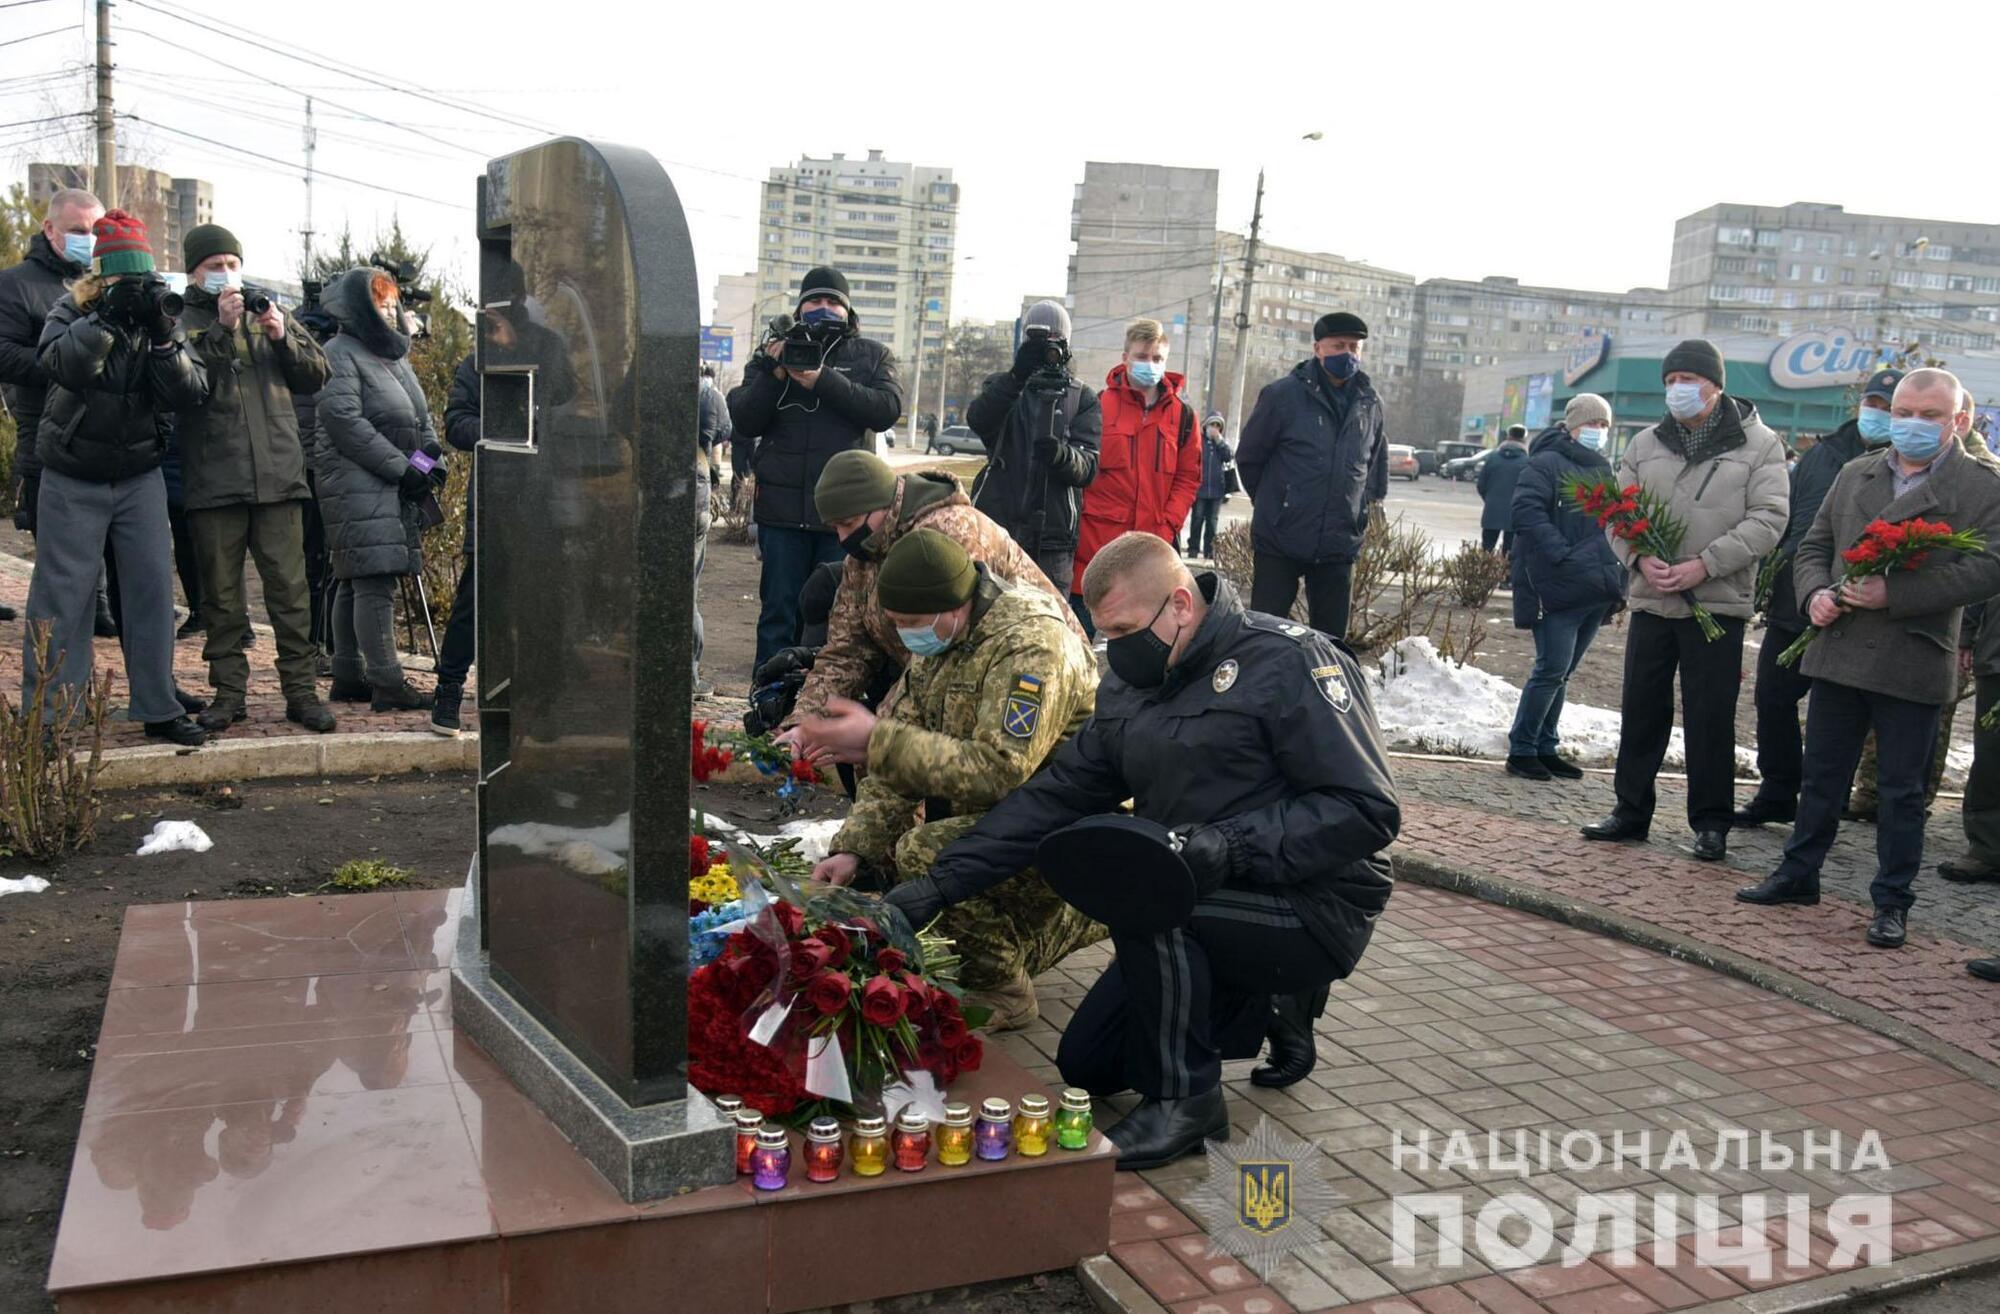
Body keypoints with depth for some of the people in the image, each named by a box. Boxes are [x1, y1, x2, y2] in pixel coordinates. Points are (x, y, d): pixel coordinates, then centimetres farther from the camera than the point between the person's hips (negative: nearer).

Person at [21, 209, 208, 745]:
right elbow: (63, 365, -25)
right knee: (62, 595, -1)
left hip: (139, 476, 3)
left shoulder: (161, 321, 3)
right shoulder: (69, 313, -4)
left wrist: (161, 334, -24)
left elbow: (189, 392, -11)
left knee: (153, 588, 1)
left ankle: (158, 709, 10)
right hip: (71, 479, -3)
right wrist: (107, 316, -34)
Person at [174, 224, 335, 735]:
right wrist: (221, 328, -17)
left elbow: (316, 375, 12)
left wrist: (283, 338, -4)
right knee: (222, 595, 6)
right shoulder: (181, 322, 4)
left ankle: (301, 689, 8)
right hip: (213, 481, -2)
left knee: (290, 588, 2)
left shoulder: (271, 314, 15)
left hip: (278, 476, 2)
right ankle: (229, 692, 16)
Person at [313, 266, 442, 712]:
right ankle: (387, 683, -15)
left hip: (395, 487, 9)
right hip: (357, 486, -9)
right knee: (375, 580, -13)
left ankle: (349, 676, 17)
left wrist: (434, 459, 4)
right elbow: (344, 421, -16)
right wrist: (401, 467, -17)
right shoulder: (339, 354, -6)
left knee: (356, 583, 12)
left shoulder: (395, 354, 22)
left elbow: (421, 416, 23)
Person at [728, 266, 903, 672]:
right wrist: (773, 374, -12)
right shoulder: (774, 351, 12)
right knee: (779, 612, 5)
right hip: (783, 506, 1)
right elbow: (743, 422, 3)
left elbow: (887, 409, -9)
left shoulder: (873, 356, 10)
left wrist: (824, 381, -17)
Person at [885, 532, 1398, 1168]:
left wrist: (1234, 846, -32)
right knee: (1086, 1065, 7)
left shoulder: (1291, 662, -17)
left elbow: (1367, 810, -21)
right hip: (1206, 907, 8)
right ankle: (1269, 1007, 21)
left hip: (1319, 910, -8)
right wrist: (939, 885, -6)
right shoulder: (1128, 688, 5)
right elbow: (1054, 797, 3)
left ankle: (1184, 1099, -12)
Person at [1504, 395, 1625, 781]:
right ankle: (1521, 750, 1)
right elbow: (1525, 512, -18)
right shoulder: (1547, 464, -5)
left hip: (1596, 591, 8)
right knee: (1552, 670, -8)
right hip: (1559, 590, -8)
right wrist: (1563, 556, -24)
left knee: (1562, 673, 13)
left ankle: (1545, 748, 20)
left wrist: (1619, 581, 14)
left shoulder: (1603, 471, 20)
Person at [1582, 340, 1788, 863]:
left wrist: (1704, 565, -18)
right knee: (1640, 710, 10)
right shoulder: (1646, 444, 9)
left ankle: (1711, 824, 15)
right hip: (1651, 602, 4)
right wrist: (1641, 559, -11)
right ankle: (1632, 811, 23)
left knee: (1711, 719, 2)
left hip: (1719, 604, -4)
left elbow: (1768, 519, -9)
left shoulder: (1758, 444, -2)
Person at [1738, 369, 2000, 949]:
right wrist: (1815, 593, -6)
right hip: (1839, 654, 4)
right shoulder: (1854, 475, 12)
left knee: (1901, 791, 6)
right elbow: (1813, 546, 15)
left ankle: (1892, 902, 16)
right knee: (1821, 775, 14)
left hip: (1913, 666, -4)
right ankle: (1798, 874, 27)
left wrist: (1895, 594, -22)